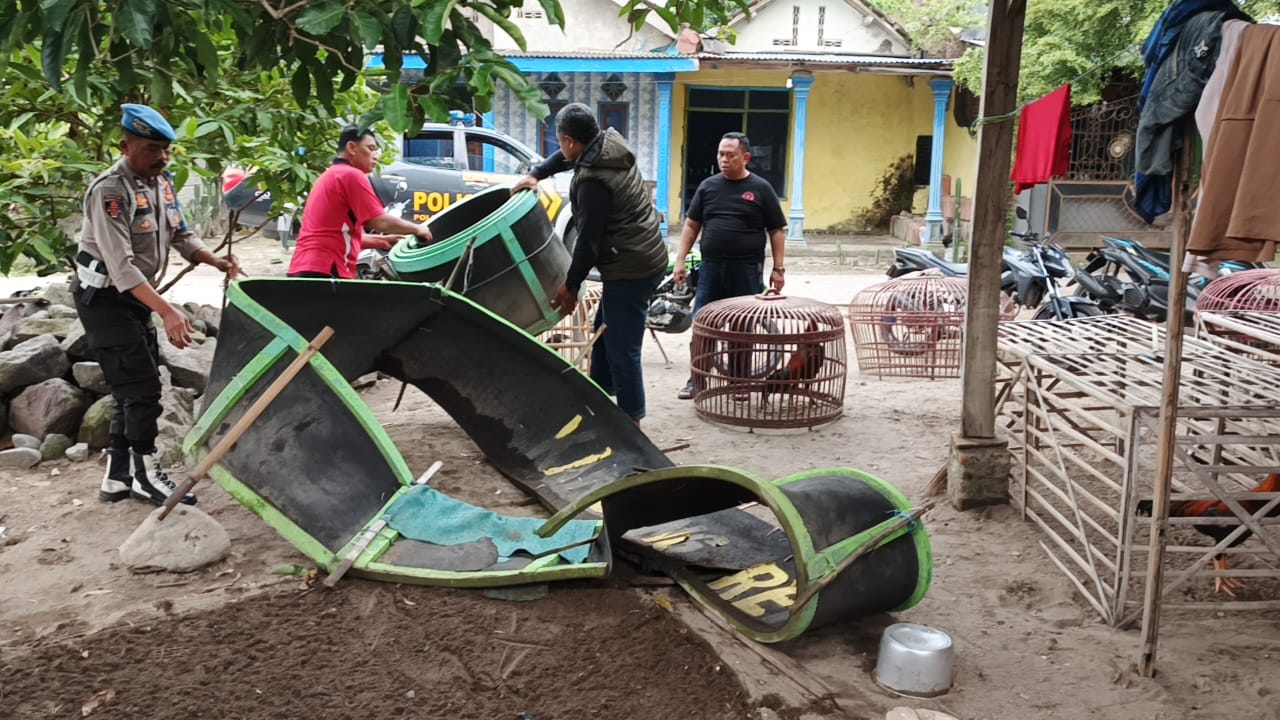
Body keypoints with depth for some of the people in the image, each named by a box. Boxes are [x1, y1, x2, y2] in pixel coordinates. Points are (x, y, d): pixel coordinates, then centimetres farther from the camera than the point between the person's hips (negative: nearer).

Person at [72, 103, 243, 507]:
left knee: (137, 387, 10)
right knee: (141, 386, -9)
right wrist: (168, 312, -37)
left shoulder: (162, 184, 3)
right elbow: (121, 267, -30)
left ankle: (118, 477, 18)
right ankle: (146, 477, 3)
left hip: (136, 296, 9)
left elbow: (181, 237, 11)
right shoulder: (109, 192, -23)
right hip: (104, 297, -9)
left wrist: (217, 262, -7)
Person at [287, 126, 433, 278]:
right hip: (325, 271, -10)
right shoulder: (352, 175, -6)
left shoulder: (330, 176, 24)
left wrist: (380, 241, 22)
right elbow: (380, 221, -12)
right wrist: (416, 229, 2)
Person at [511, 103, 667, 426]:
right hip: (645, 259, 11)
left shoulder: (591, 180, -21)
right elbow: (567, 157, 25)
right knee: (604, 333, 22)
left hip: (630, 270, -11)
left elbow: (589, 240, -18)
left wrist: (571, 286, -7)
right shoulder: (611, 143, 6)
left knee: (622, 350, -7)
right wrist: (536, 174, 12)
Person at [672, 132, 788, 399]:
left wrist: (778, 268, -3)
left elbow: (777, 231, 3)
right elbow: (691, 225, 11)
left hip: (746, 270, -2)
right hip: (711, 267, 3)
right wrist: (680, 260, 3)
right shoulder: (708, 186, 9)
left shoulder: (760, 189, 2)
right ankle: (696, 379, 18)